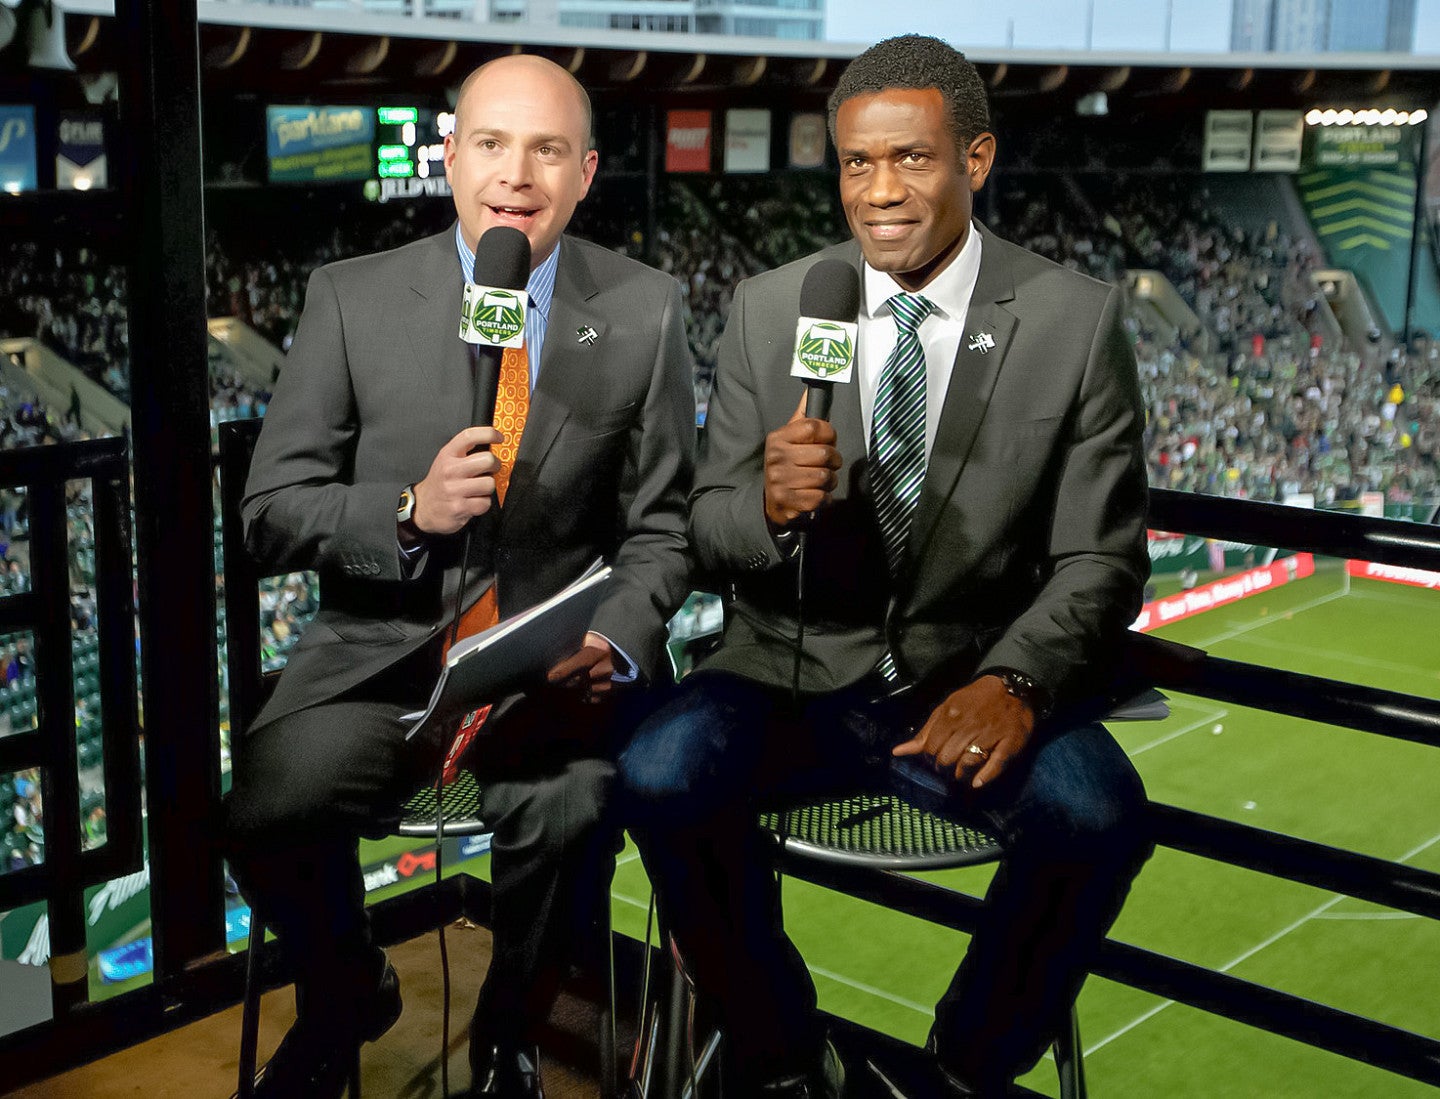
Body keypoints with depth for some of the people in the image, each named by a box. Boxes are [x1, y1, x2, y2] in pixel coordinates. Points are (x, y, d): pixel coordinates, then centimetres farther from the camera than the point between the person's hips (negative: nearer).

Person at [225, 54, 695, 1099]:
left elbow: (661, 527, 4)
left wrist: (615, 644, -15)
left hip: (554, 660, 0)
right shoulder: (352, 298, 3)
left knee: (572, 815, -31)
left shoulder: (645, 313, 3)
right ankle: (348, 999, 12)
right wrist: (411, 513, -18)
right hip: (381, 650, 1)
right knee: (269, 809, -25)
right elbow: (272, 510, 1)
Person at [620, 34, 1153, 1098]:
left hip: (972, 685, -1)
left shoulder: (1076, 320, -2)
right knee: (661, 773, -28)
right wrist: (770, 503, -21)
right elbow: (708, 531, 4)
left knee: (1098, 814, -29)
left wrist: (1016, 681, -22)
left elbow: (1099, 558, -2)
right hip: (795, 671, 1)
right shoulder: (769, 308, 2)